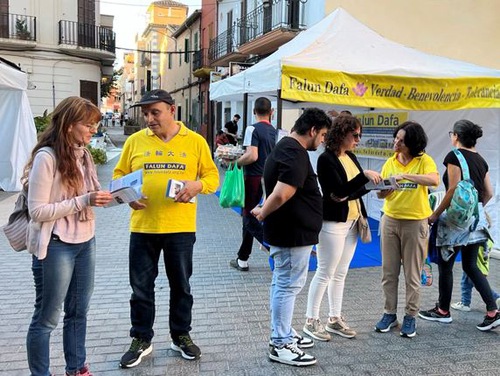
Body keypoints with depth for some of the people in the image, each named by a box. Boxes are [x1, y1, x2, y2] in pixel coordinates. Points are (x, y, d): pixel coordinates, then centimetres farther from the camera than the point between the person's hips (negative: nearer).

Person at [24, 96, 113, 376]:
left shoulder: (82, 154, 7)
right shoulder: (46, 157, -17)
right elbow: (38, 211, -19)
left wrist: (104, 197, -4)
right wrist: (84, 201, -23)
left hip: (86, 241, 8)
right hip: (56, 247, -8)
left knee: (79, 311, 18)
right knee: (47, 317, 6)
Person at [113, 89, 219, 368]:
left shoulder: (195, 141, 1)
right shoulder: (135, 141, 3)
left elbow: (212, 176, 3)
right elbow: (119, 176, 8)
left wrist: (198, 184, -18)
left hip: (181, 228, -1)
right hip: (143, 227, 1)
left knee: (181, 286, 13)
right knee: (141, 287, 10)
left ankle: (181, 336, 31)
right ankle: (142, 340, 27)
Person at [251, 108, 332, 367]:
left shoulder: (285, 148, 13)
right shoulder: (295, 153, -21)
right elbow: (282, 194, -32)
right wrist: (262, 214, -17)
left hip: (286, 230, 11)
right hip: (293, 232, -11)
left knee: (283, 283, 18)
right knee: (288, 285, -1)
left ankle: (282, 334, 31)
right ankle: (280, 345, 11)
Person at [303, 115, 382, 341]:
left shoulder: (351, 157, 10)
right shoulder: (326, 159, -14)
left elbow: (357, 189, 12)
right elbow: (340, 190, -21)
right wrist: (365, 175, -25)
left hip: (351, 222, 8)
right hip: (333, 222, -8)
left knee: (340, 273, 13)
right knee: (325, 273, -1)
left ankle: (335, 319, 24)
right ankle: (311, 321, 12)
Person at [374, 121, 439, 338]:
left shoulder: (423, 160, -7)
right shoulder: (390, 162, 5)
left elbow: (435, 180, -27)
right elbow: (381, 194, 6)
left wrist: (406, 176, -32)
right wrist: (383, 190, -17)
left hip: (415, 222, -4)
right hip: (390, 220, 4)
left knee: (412, 274, 5)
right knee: (389, 272, 9)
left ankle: (410, 317, 18)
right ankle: (389, 314, 21)